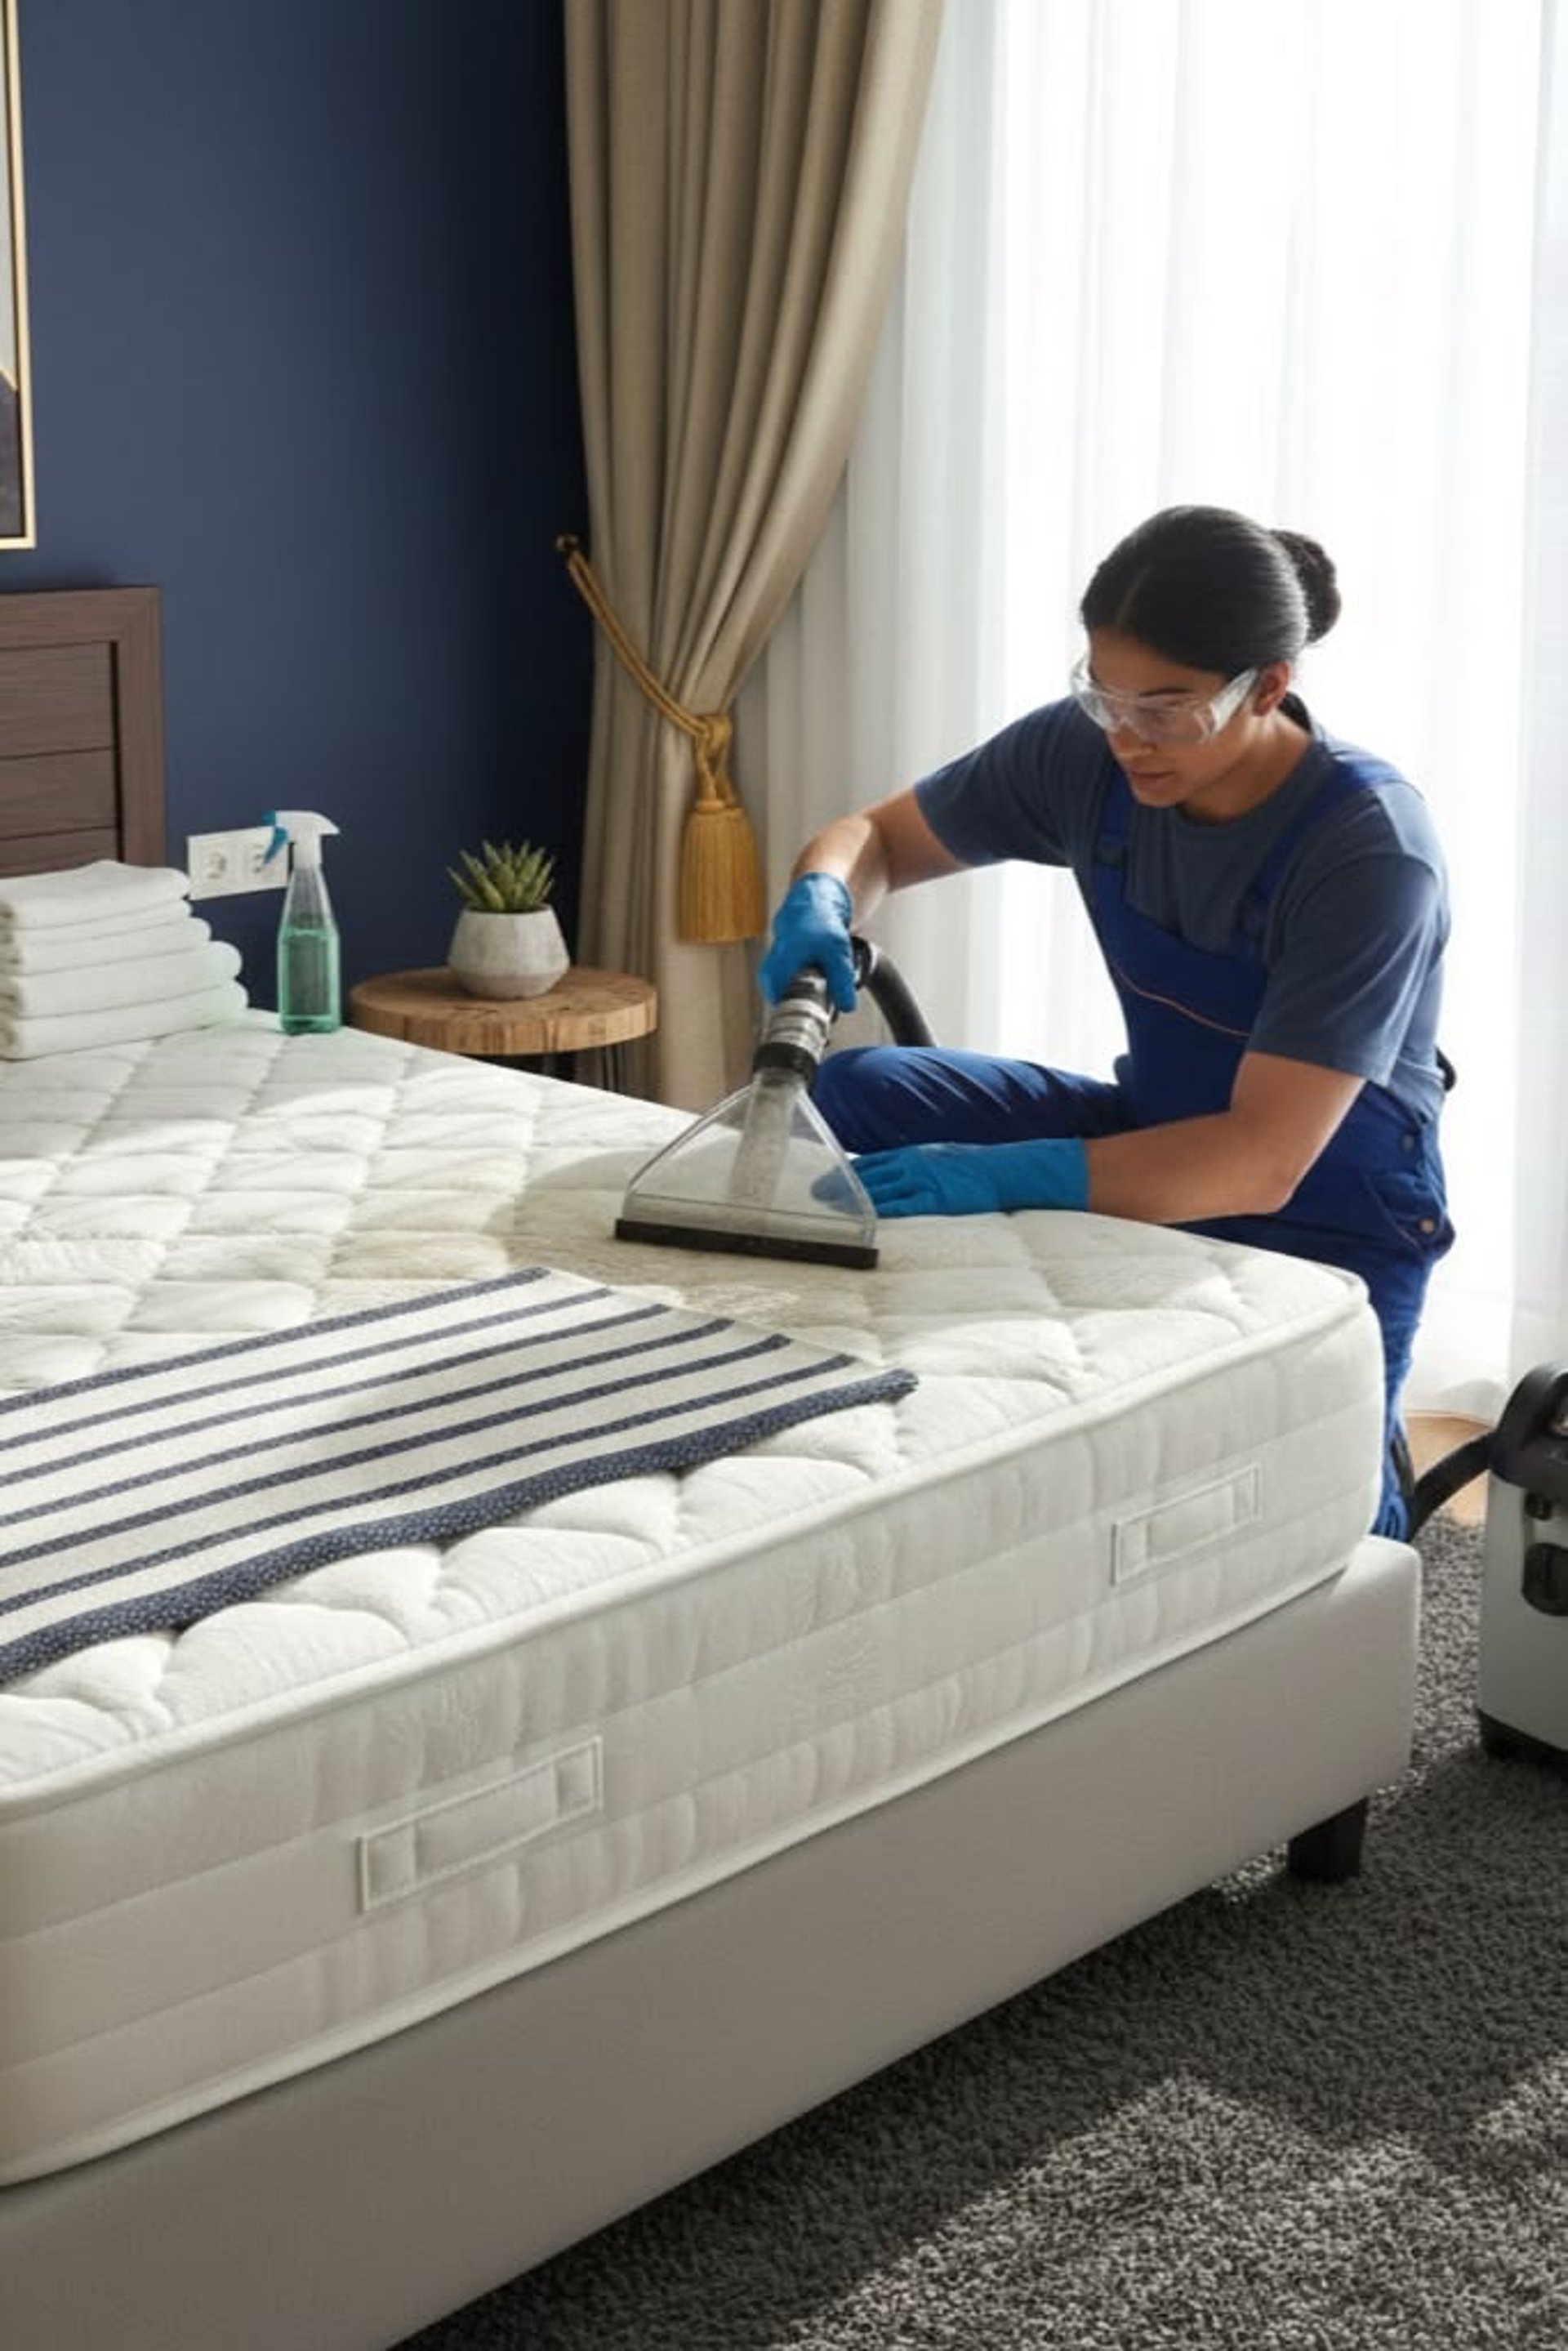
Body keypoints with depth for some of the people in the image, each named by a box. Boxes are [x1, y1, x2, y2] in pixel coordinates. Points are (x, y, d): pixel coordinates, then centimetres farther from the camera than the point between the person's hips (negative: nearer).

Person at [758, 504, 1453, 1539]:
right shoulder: (1085, 754, -13)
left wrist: (1000, 1177, -44)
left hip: (1325, 1223, -5)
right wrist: (820, 903, -25)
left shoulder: (1372, 851, -28)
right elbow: (875, 836, 1)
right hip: (1155, 1135, 5)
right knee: (854, 1096, -15)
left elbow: (1262, 1161, -33)